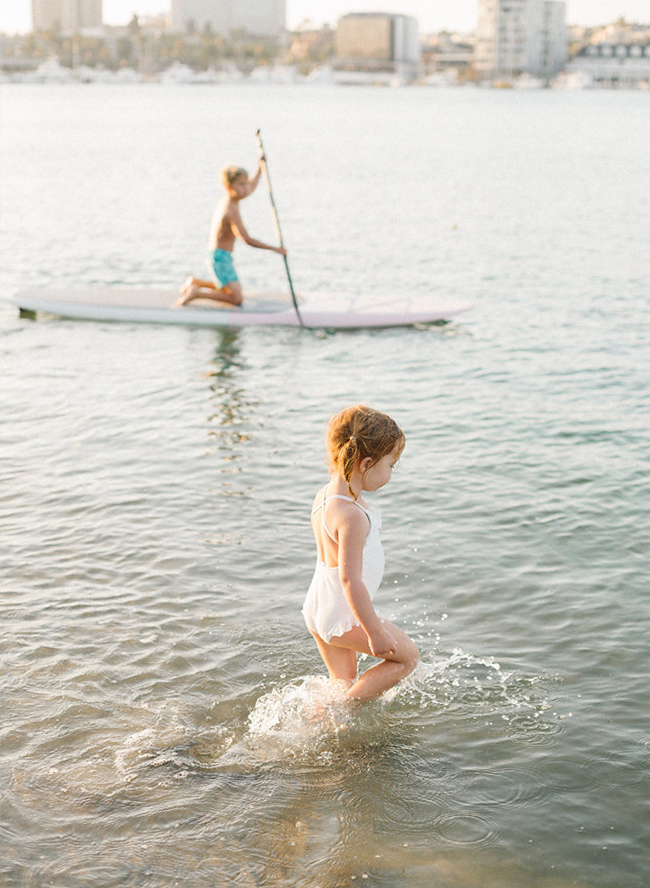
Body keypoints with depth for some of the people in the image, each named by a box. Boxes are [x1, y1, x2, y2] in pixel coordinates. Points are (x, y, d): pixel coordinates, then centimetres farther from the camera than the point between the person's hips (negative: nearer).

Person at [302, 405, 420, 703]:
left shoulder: (324, 495, 0)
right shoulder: (352, 515, -30)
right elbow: (350, 579, -32)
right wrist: (375, 632, -25)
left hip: (317, 610, 9)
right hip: (344, 618, -9)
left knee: (344, 683, 23)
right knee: (407, 656, 11)